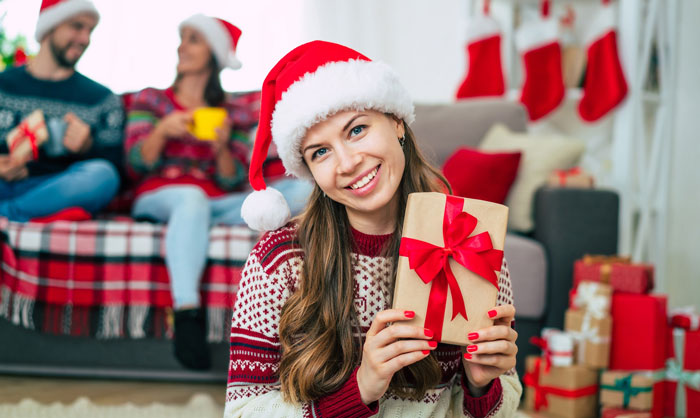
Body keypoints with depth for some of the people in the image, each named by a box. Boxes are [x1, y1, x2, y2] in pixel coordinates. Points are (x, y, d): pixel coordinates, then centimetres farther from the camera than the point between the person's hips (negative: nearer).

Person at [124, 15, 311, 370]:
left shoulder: (236, 111, 19)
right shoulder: (150, 100, 17)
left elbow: (233, 182, 9)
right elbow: (136, 164, 5)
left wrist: (222, 148, -10)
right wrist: (162, 131, -13)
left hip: (217, 205, 2)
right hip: (158, 199, -2)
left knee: (302, 190, -23)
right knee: (191, 197, -41)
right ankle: (186, 314, -52)